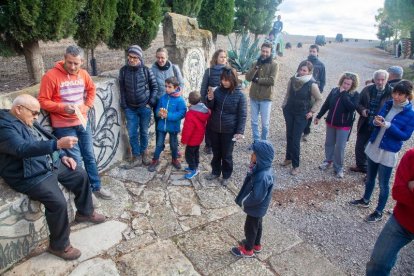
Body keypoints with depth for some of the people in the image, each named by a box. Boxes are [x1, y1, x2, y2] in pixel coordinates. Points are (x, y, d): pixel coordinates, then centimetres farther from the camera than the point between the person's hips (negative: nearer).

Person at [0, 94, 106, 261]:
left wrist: (62, 156, 7)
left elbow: (46, 140, 20)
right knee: (58, 202, -25)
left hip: (52, 164, 10)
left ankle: (85, 212, 32)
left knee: (81, 175, 11)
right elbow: (24, 149, -37)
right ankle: (59, 245, -3)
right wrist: (58, 144, -45)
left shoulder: (27, 121, 11)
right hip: (31, 176, -10)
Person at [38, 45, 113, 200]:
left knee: (90, 156, 13)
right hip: (64, 126, -5)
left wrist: (88, 105, 5)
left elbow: (92, 89, 20)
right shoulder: (51, 76, -14)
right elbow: (43, 102, -12)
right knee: (76, 161, -2)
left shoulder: (83, 74, 2)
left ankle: (96, 188, 28)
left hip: (83, 122, 6)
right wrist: (63, 107, -26)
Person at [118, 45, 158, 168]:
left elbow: (154, 87, 0)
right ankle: (136, 157, 16)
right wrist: (124, 106, -1)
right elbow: (122, 89, 3)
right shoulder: (124, 70, -1)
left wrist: (151, 103, -6)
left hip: (145, 107, -1)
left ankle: (144, 152, 31)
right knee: (132, 133, 3)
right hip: (130, 108, 2)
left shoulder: (146, 70, -6)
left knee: (144, 132, 10)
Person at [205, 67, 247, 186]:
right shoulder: (218, 90, -2)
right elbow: (211, 108, 7)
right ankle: (215, 172, 37)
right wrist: (210, 100, -14)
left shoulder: (239, 95, -12)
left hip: (229, 130, -3)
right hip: (215, 128, 4)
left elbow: (242, 115, -9)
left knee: (226, 155, 10)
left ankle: (226, 176, 28)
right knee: (216, 152, 18)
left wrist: (240, 131, -14)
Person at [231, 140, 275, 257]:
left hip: (256, 208, -8)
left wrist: (244, 202, -19)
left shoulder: (263, 177, -38)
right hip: (259, 207, 8)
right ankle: (256, 244, 51)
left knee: (250, 227, 15)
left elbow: (257, 197, -31)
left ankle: (248, 250, 38)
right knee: (257, 225, 28)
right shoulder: (264, 168, -10)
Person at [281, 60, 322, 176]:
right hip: (289, 111, 4)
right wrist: (284, 105, 7)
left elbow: (319, 99, -3)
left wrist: (312, 111, -8)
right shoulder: (292, 80, -3)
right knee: (289, 136, 14)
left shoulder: (312, 84, -15)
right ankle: (288, 158, 32)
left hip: (302, 115, -4)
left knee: (296, 139, -5)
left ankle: (295, 165, 6)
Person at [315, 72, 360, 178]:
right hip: (330, 122, 4)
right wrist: (319, 116, 10)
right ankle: (328, 161, 37)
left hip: (344, 125, -4)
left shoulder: (355, 95, -10)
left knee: (340, 147, 0)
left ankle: (338, 168, 15)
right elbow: (326, 104, 8)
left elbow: (352, 107, -27)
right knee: (329, 143, 17)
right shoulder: (335, 90, -1)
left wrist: (344, 94, -24)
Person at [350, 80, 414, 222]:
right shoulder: (388, 104, 0)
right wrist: (376, 121, -17)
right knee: (370, 178, 21)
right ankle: (365, 200, 41)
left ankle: (379, 212, 23)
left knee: (383, 184, 7)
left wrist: (388, 125, -25)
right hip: (373, 147, 5)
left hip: (388, 153, -5)